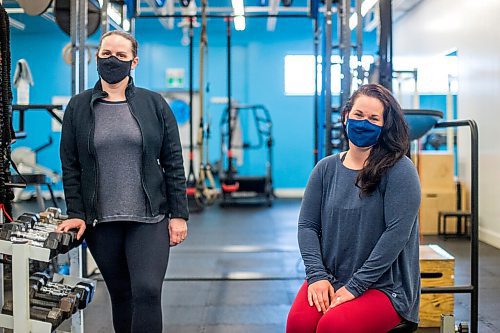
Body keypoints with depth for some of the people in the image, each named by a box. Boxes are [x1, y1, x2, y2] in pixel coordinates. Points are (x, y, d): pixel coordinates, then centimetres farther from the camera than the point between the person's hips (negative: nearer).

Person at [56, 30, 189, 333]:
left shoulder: (154, 104, 2)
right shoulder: (78, 107, 6)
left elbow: (173, 163, 1)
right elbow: (70, 165, 7)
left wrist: (179, 214, -4)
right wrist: (76, 214, -2)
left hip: (149, 219, -1)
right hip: (100, 220, 2)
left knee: (147, 292, -12)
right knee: (121, 296, 10)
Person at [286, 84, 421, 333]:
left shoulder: (400, 170, -7)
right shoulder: (326, 168, 8)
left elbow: (396, 233, -14)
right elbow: (307, 225, 6)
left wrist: (354, 286, -15)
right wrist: (317, 275, -9)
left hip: (384, 286, -3)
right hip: (328, 278, 4)